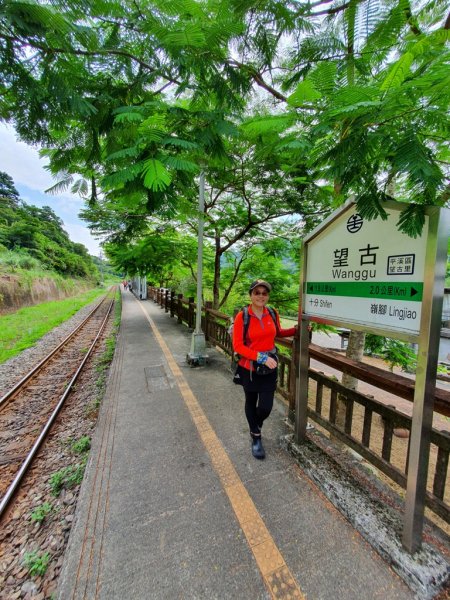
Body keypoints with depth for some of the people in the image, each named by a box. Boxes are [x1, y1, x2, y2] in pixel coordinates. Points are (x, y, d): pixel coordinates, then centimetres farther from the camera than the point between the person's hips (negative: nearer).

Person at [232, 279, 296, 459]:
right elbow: (238, 346, -17)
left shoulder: (273, 313, -5)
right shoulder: (242, 316, -17)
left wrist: (297, 329, 3)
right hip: (249, 367, -2)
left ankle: (256, 428, 42)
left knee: (266, 407, 4)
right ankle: (256, 438, 46)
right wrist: (261, 357, -22)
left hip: (270, 368, 3)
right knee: (251, 402, 18)